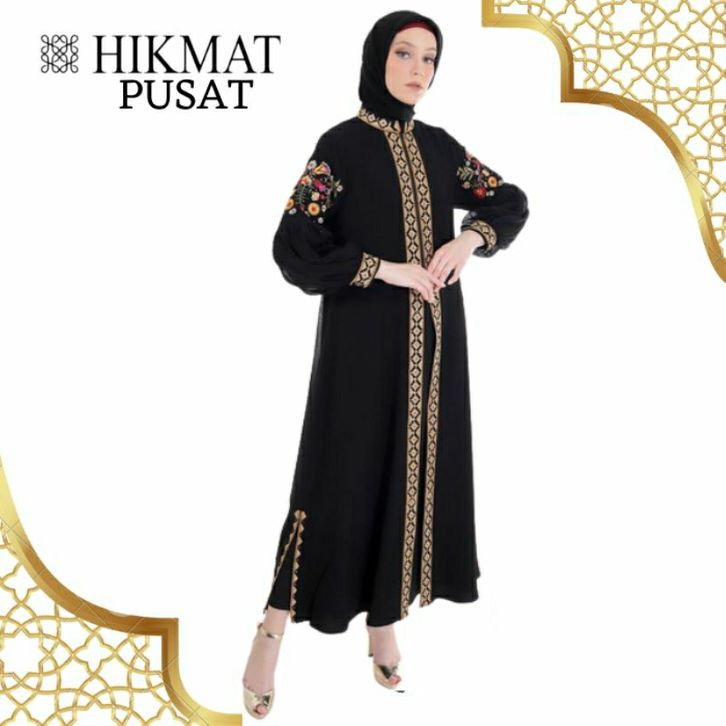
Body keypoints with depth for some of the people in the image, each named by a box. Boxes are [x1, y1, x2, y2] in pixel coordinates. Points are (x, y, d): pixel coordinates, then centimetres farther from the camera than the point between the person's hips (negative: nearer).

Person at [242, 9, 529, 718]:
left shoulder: (438, 146, 9)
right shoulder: (341, 144, -7)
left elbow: (512, 202, 15)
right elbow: (293, 246, -14)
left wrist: (468, 239, -5)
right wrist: (385, 268, -16)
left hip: (433, 339, 6)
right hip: (364, 339, -5)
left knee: (414, 467, 8)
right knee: (346, 473, -5)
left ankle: (384, 620, 22)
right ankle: (272, 631, 7)